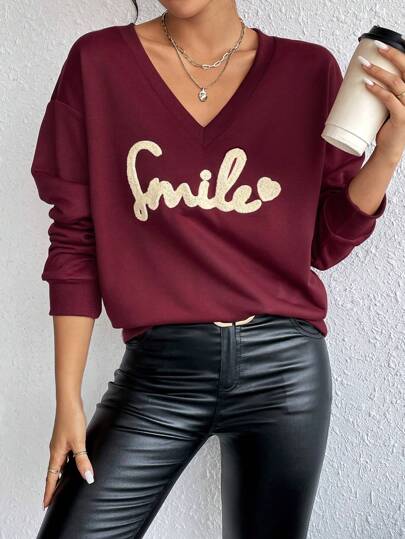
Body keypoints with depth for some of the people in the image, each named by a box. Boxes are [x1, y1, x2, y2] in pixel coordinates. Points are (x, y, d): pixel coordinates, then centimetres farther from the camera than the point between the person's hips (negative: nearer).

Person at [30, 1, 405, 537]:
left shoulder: (309, 70, 1)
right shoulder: (99, 62, -2)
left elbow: (325, 244, 5)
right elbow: (75, 241, 1)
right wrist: (68, 397, 2)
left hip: (284, 367, 1)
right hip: (157, 372, 0)